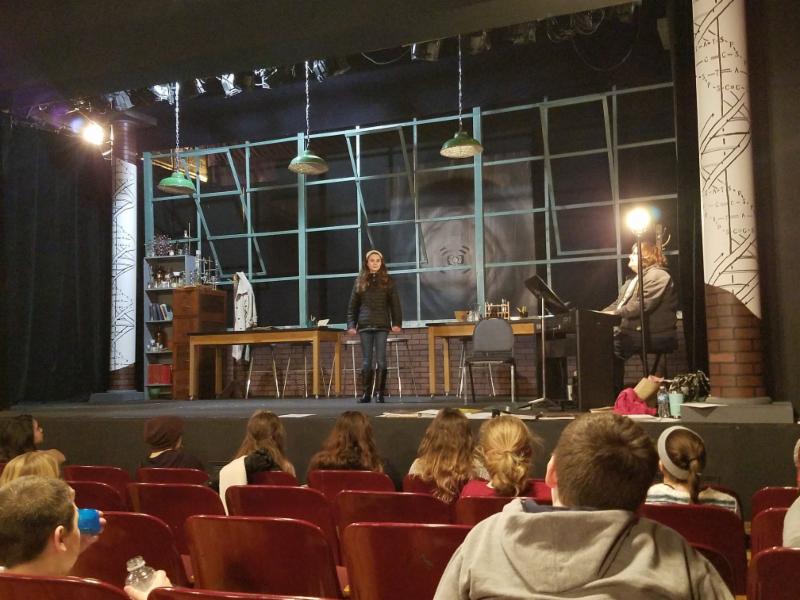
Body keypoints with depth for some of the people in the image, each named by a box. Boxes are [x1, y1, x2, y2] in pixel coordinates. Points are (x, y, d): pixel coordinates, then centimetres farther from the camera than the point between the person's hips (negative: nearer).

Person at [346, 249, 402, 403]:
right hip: (365, 326, 2)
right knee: (366, 361, 3)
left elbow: (395, 304, 3)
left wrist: (397, 323, -8)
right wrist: (351, 325, 0)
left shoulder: (387, 281, 7)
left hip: (382, 325, -1)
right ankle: (366, 394, 8)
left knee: (381, 360, -4)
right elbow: (352, 305, 10)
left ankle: (380, 393, 0)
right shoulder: (360, 281, 10)